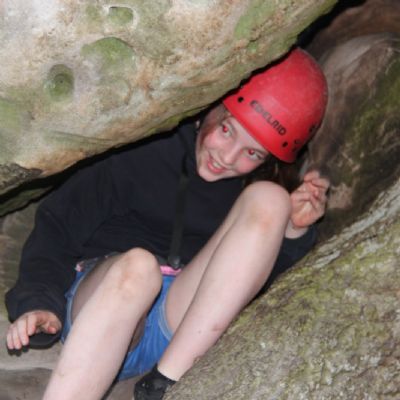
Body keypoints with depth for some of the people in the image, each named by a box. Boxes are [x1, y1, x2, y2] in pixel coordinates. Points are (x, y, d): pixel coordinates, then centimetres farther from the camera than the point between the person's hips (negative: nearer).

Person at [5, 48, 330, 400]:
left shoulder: (246, 189, 9)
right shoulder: (142, 152, -2)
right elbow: (59, 224, 0)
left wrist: (293, 232, -11)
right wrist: (39, 301, -13)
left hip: (186, 332, 3)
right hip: (99, 303, -3)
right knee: (137, 264, -39)